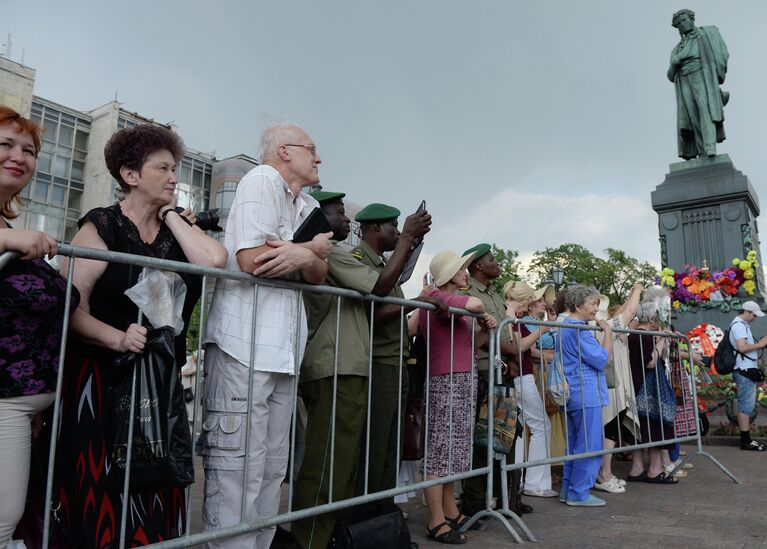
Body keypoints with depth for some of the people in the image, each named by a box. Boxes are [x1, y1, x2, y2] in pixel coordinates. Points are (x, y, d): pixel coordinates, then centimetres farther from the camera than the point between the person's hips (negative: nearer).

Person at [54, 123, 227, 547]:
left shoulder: (177, 229, 10)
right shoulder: (103, 226, -5)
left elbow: (214, 260, -12)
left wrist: (171, 215, -2)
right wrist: (118, 338, -28)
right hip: (101, 379, -4)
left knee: (154, 501, 7)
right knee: (100, 494, 2)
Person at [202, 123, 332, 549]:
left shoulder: (308, 207, 19)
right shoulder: (262, 180, -5)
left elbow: (318, 275, 12)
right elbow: (252, 258, -18)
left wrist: (304, 258, -11)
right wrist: (313, 249, -5)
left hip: (283, 349, 8)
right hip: (244, 343, -8)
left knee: (272, 469, 13)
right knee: (238, 467, -5)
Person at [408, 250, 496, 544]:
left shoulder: (450, 301, 18)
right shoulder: (436, 296, -11)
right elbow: (475, 304, -28)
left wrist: (486, 329, 2)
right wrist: (481, 311, -5)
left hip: (463, 381, 10)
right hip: (446, 381, -10)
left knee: (451, 449, 14)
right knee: (440, 450, -5)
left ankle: (451, 512, 23)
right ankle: (436, 522, 2)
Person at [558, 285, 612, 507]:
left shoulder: (564, 327, 16)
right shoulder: (579, 331, -17)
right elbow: (602, 359, -14)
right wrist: (608, 332, -6)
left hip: (572, 396, 10)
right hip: (586, 395, -10)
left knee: (574, 446, 15)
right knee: (590, 447, -2)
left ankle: (568, 490, 21)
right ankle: (579, 493, 4)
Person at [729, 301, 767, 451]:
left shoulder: (742, 324, 19)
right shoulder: (739, 325, -13)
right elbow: (742, 347, -24)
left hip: (747, 370, 10)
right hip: (745, 371, -10)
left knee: (746, 405, 12)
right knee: (746, 405, -7)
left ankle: (746, 438, 17)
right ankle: (746, 441, -4)